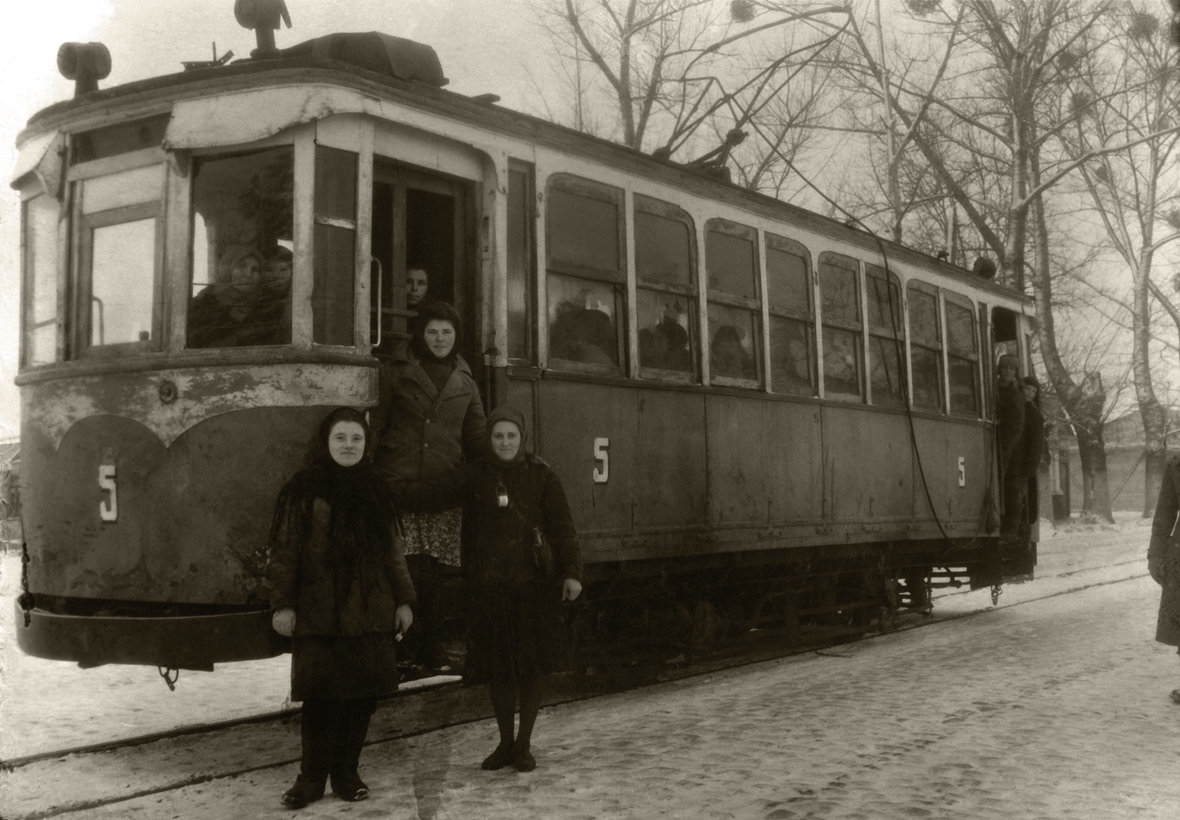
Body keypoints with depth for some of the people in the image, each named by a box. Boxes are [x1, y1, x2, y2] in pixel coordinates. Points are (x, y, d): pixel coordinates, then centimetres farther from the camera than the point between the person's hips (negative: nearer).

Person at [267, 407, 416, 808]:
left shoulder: (375, 491, 13)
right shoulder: (303, 489, 1)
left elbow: (392, 550, 15)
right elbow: (284, 549, -1)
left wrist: (403, 599, 11)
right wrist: (282, 604, -7)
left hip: (371, 611, 3)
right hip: (318, 613, -3)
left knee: (363, 695, 3)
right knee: (320, 696, -3)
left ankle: (346, 772, 19)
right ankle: (312, 776, 13)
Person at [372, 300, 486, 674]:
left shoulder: (465, 382, 18)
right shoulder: (395, 372, 7)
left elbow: (477, 439, 22)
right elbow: (374, 424, 3)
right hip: (399, 485, -3)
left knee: (439, 572, 2)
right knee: (403, 568, -10)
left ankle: (432, 649, 14)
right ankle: (401, 649, -1)